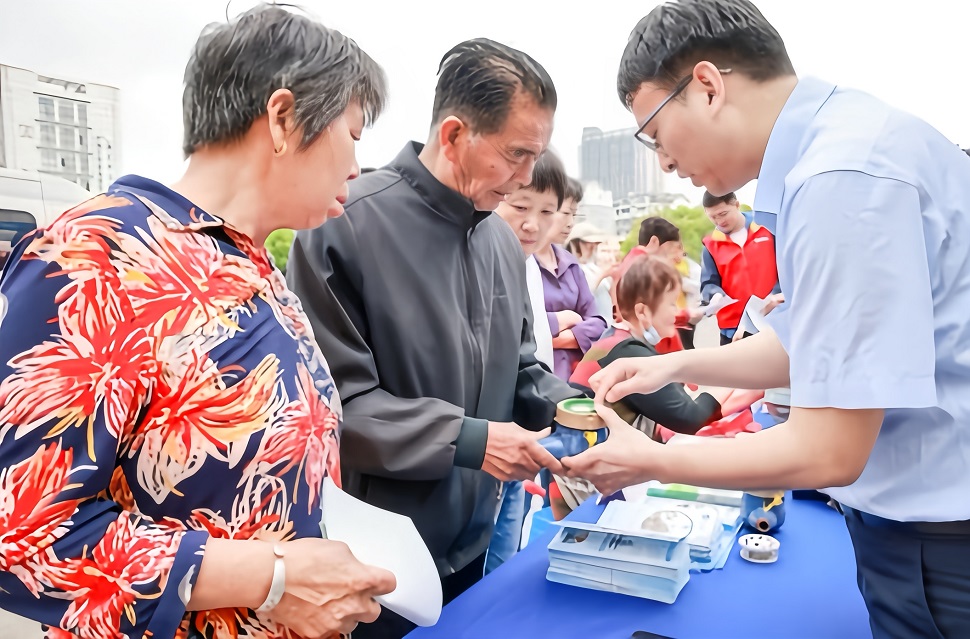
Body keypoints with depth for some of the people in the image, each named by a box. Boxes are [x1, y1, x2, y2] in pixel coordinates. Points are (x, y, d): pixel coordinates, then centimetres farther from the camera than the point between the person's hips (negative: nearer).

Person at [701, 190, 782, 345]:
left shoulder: (767, 229, 0)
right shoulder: (711, 245, 3)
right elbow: (708, 283, 2)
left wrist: (776, 295, -17)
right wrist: (716, 295, -21)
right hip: (733, 327, 1)